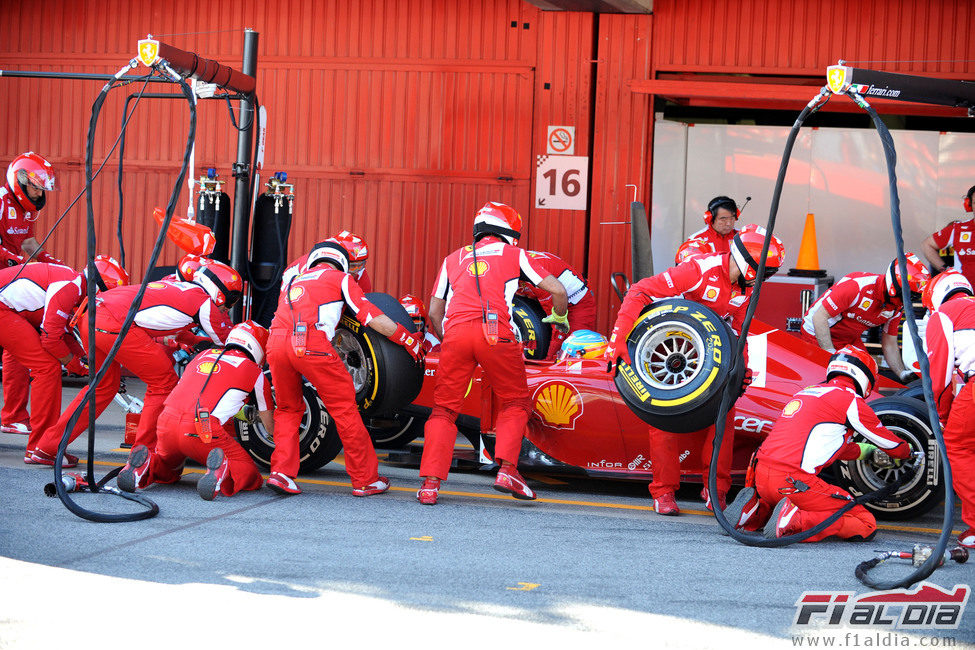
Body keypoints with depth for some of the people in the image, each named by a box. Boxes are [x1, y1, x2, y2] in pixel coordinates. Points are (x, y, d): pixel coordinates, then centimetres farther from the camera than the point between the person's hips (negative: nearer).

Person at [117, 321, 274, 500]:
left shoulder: (204, 355, 26)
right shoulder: (254, 371, 12)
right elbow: (270, 427, 23)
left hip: (166, 423, 5)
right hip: (202, 430, -5)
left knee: (168, 473, 33)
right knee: (251, 477, 5)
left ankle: (147, 465, -1)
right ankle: (222, 472, -28)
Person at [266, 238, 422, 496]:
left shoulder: (294, 281, 34)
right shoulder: (340, 279, 20)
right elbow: (374, 318, 15)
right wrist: (411, 341, 23)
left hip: (276, 341, 5)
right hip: (311, 342, -5)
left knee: (288, 409, 22)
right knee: (344, 408, 7)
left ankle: (281, 471, 8)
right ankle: (365, 479, 13)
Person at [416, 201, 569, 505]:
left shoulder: (453, 259, 27)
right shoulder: (513, 253, 21)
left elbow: (434, 313, 24)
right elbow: (558, 291, 18)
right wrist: (559, 317, 38)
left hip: (456, 332, 2)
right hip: (496, 333, -2)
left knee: (444, 409, 10)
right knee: (516, 403, 15)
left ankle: (431, 483, 0)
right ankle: (507, 469, 0)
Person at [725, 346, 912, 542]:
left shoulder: (808, 392, 22)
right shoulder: (850, 401, 0)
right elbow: (890, 443, 14)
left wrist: (868, 452, 47)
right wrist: (907, 450, 36)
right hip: (794, 482, -8)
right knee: (866, 525, -2)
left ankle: (756, 510, 9)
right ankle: (795, 523, -19)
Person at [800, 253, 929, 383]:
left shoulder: (897, 308, -8)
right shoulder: (858, 285, -32)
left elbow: (889, 344, 4)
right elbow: (819, 318, -28)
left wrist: (903, 373, -12)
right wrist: (832, 356, -31)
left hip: (850, 339, 7)